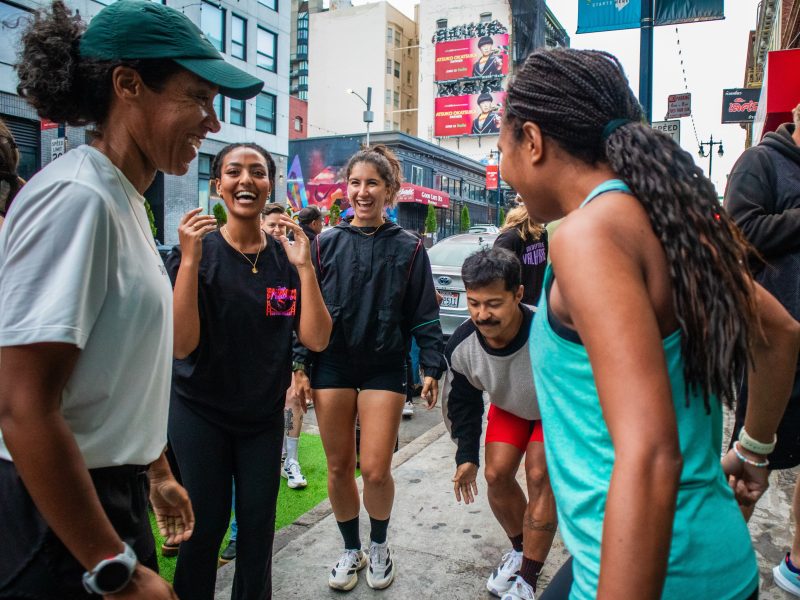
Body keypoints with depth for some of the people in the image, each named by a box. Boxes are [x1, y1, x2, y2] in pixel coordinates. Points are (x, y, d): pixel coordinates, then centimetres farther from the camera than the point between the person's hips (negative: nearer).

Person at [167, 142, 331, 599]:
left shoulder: (287, 257, -2)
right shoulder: (195, 252, -9)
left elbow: (317, 339, -11)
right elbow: (182, 344, -19)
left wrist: (304, 267, -20)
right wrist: (190, 260, -25)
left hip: (264, 415, 3)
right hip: (200, 413, -2)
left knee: (258, 525, 12)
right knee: (206, 524, 8)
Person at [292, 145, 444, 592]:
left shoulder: (408, 248, 1)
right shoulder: (326, 244, 4)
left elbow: (424, 315, 2)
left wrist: (432, 369, -3)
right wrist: (302, 367, 2)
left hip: (384, 369, -2)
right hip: (332, 366, 2)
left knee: (375, 471, -2)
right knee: (339, 466, 9)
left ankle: (379, 545, 28)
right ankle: (351, 550, 32)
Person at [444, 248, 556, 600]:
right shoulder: (461, 346, -27)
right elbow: (461, 403, -7)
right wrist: (467, 456, -4)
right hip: (508, 406, 4)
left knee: (539, 477, -14)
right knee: (496, 475, -2)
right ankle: (520, 549, 26)